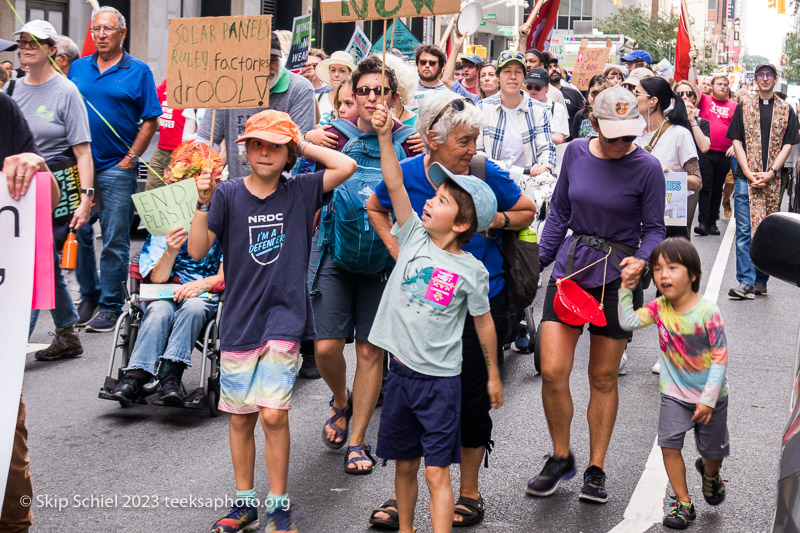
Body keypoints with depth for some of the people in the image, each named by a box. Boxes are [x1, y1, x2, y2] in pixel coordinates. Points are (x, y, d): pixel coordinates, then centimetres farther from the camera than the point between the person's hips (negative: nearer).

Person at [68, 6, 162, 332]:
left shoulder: (138, 71, 0)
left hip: (117, 168, -4)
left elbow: (150, 120, -2)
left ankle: (111, 306, 7)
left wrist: (131, 158, -8)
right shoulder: (78, 68, 11)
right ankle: (88, 296, 24)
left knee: (115, 241, -1)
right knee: (79, 234, 9)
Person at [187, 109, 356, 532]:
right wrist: (203, 202, -17)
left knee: (273, 414, -9)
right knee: (240, 417, 9)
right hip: (239, 321, 2)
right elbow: (198, 251, -5)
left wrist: (303, 145, -3)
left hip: (284, 319, -2)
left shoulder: (301, 192, 1)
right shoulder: (228, 194, 1)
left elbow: (346, 166, -12)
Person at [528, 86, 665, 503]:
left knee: (603, 379, 7)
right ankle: (560, 458, 16)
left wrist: (642, 260, -21)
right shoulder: (576, 153, 2)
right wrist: (538, 261, 10)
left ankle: (596, 469, 22)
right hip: (569, 268, 2)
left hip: (615, 277, -2)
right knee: (552, 372, -6)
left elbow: (653, 229, -1)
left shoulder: (647, 168, -8)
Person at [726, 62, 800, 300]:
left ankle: (761, 280, 12)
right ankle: (745, 282, -7)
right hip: (745, 177, -1)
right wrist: (749, 174, -8)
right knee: (745, 230, -6)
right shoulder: (744, 106, 7)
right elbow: (737, 141, 3)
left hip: (772, 180, 1)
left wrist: (771, 173, -9)